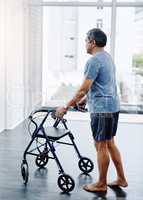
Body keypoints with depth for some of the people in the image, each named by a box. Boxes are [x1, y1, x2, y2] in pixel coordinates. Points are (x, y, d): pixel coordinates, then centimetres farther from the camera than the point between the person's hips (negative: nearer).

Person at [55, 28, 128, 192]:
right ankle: (121, 179, 24)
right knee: (110, 143, 17)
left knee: (101, 146, 1)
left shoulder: (94, 61, -16)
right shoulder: (107, 57, 15)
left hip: (102, 108, -10)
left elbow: (83, 89, -19)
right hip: (112, 106, 10)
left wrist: (66, 107, -12)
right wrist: (84, 99, 29)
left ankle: (101, 184, 13)